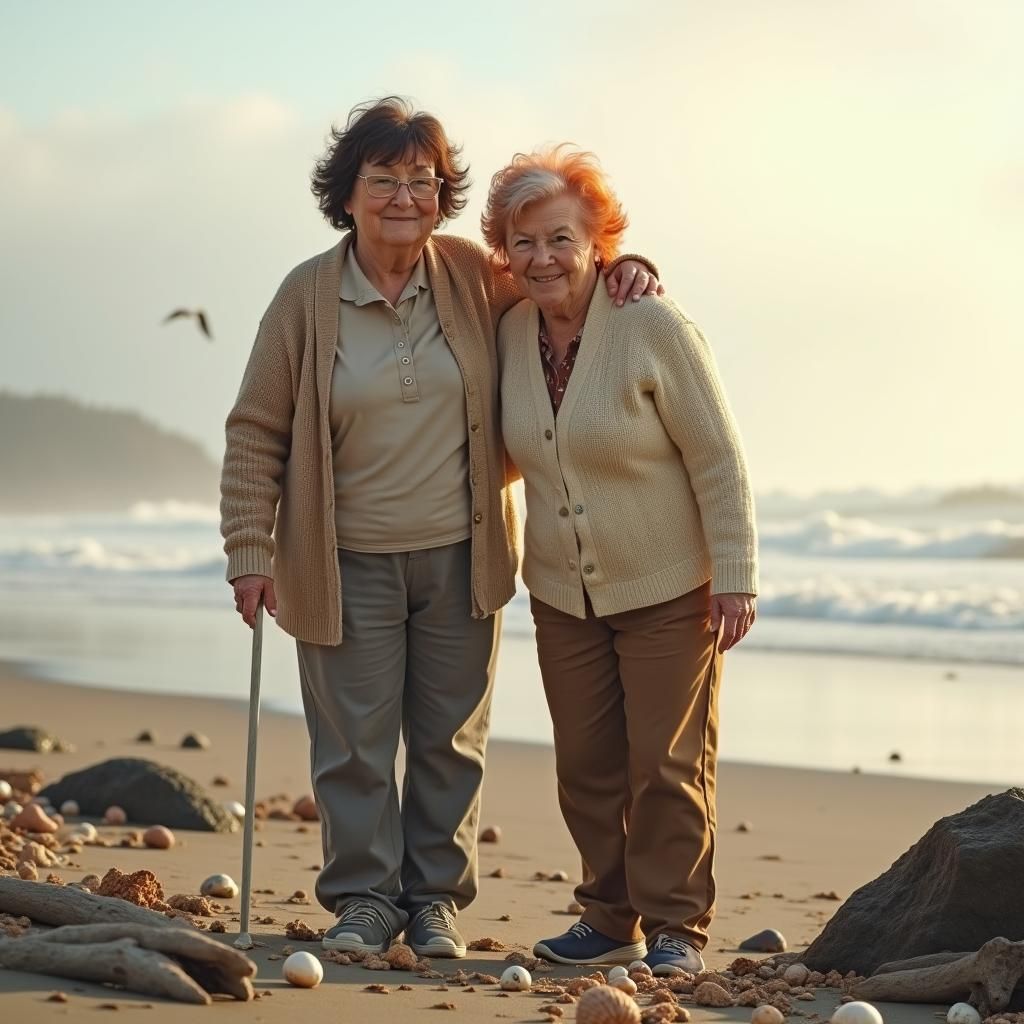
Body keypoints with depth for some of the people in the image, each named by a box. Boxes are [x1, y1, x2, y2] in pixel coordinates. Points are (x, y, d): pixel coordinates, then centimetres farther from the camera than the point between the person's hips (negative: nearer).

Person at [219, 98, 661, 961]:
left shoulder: (475, 277, -1)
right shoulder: (308, 296, -6)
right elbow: (257, 432, -2)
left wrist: (622, 268, -4)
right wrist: (250, 550, -6)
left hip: (460, 556, 2)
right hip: (346, 561, -2)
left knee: (451, 739, 9)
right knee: (353, 741, 2)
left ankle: (437, 899, 21)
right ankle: (365, 898, 15)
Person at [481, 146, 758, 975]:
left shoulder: (655, 329, -16)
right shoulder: (513, 333, 0)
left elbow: (718, 460, -13)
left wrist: (735, 579, -15)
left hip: (669, 590, -5)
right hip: (563, 593, 5)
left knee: (666, 765, 0)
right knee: (586, 767, 9)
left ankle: (676, 927, 10)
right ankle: (611, 920, 21)